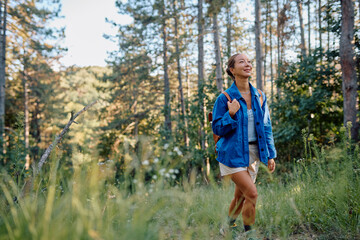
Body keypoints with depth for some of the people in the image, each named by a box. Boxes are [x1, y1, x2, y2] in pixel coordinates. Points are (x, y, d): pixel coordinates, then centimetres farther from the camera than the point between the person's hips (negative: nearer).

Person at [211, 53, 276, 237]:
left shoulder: (259, 96, 5)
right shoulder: (225, 98, -10)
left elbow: (266, 127, 10)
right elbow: (217, 129, -8)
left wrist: (270, 154, 7)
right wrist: (231, 114, -24)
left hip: (253, 153, 5)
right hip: (233, 154, -5)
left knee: (241, 196, 15)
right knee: (252, 193, -12)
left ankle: (227, 228, 37)